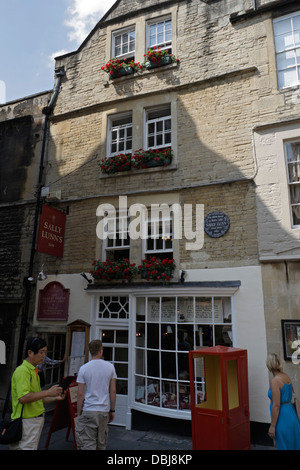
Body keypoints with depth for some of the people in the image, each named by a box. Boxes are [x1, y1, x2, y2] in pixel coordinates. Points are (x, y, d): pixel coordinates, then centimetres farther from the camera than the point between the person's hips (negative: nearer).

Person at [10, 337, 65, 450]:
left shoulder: (34, 371, 15)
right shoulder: (22, 371, -16)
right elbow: (23, 398, -26)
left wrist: (55, 397, 8)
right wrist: (48, 392, -24)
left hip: (37, 419, 9)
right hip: (26, 422, -9)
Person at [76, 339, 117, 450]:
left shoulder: (83, 368, -6)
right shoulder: (110, 367, -2)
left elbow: (80, 394, -6)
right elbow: (113, 391, 1)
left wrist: (79, 413, 4)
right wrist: (112, 410, 11)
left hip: (88, 411, -2)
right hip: (104, 411, 3)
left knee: (87, 444, 3)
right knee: (101, 443, 16)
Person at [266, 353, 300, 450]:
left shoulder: (275, 381, -22)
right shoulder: (286, 377, 3)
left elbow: (276, 405, -22)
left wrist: (272, 426, -15)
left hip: (283, 418, -8)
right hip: (291, 414, 8)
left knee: (285, 446, 7)